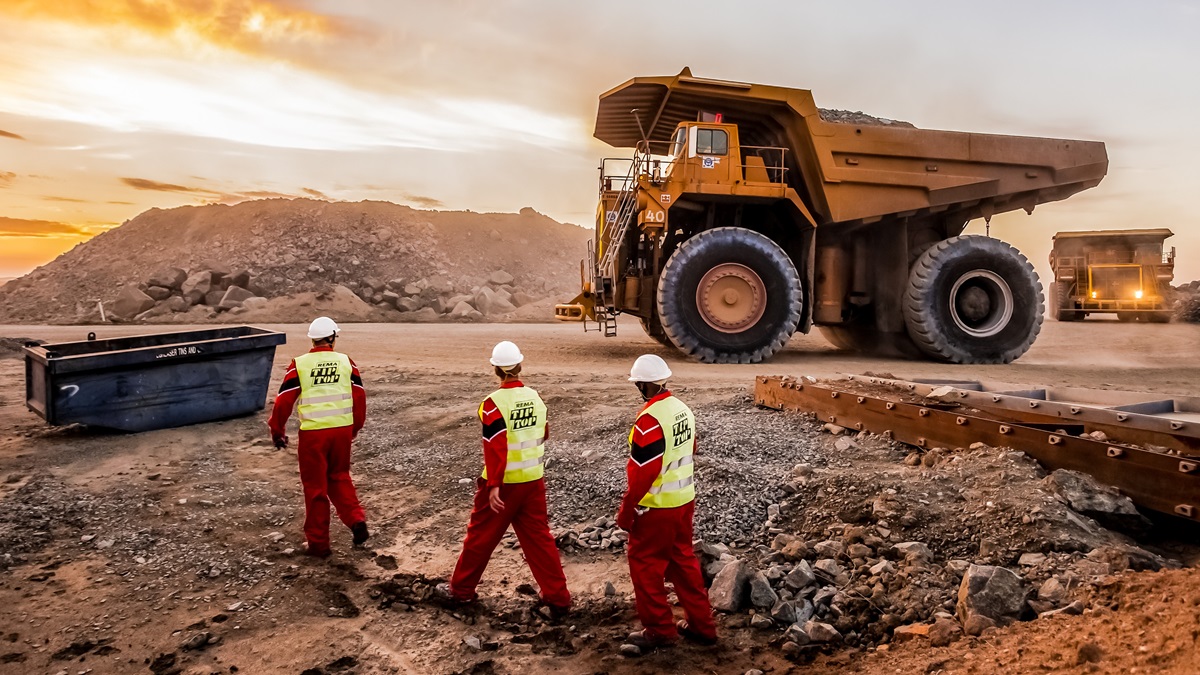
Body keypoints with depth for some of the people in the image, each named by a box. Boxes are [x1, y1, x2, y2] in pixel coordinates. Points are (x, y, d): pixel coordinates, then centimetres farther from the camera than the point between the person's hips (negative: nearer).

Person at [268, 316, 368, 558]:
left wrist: (277, 431, 11)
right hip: (342, 429, 2)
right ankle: (356, 520, 7)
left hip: (312, 432, -2)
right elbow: (359, 397, 5)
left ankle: (318, 543, 17)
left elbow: (284, 400, -3)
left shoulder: (299, 364, -3)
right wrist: (355, 427, 20)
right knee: (339, 477, 24)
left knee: (315, 486, 10)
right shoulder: (346, 362, 3)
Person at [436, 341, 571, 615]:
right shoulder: (535, 397, 1)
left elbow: (495, 448, -22)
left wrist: (493, 486, -21)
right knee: (539, 538, 12)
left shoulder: (494, 403, -17)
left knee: (481, 536, 12)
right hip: (533, 480, 5)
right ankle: (558, 598, 14)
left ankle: (461, 590, 28)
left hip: (503, 484, -5)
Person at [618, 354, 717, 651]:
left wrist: (626, 511, -13)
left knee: (644, 563, 8)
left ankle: (659, 630, 17)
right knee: (683, 560, 19)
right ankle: (702, 624, 28)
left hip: (657, 506, -8)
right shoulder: (683, 409, 3)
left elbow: (642, 472, -23)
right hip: (684, 499, 8)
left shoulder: (649, 419, -23)